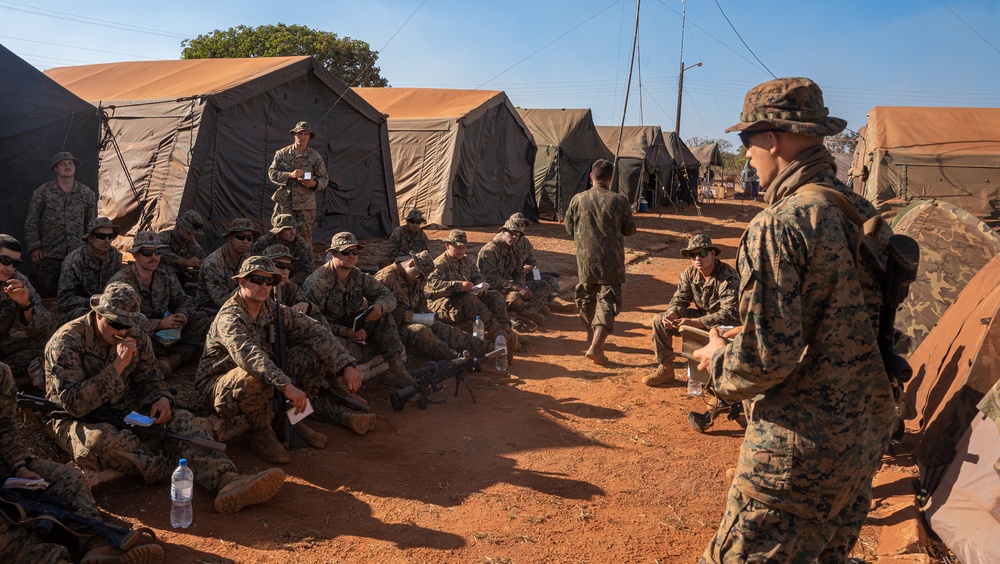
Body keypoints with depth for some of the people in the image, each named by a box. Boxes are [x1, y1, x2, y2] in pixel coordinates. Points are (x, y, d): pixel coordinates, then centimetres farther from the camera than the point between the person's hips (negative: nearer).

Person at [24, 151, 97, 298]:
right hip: (49, 254, -2)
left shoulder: (87, 194, 5)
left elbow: (91, 223, 12)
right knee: (45, 291, 2)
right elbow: (31, 222, 2)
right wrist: (34, 248, -4)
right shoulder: (42, 192, -1)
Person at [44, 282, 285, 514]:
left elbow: (149, 378, 13)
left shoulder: (136, 337, -1)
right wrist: (117, 366, -30)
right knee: (102, 438, -40)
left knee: (180, 419, -21)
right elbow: (74, 403, -24)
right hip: (77, 419, -4)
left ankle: (226, 480, -42)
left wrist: (161, 399, -10)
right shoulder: (66, 342, -17)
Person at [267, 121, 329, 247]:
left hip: (306, 203, 0)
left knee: (305, 235, 2)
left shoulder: (315, 157, 4)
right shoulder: (282, 153, 5)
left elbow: (324, 178, 6)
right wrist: (290, 175, -15)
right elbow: (272, 173, 2)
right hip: (284, 200, 1)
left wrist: (314, 183, -16)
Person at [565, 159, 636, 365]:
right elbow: (629, 229, 3)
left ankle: (593, 338, 34)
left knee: (586, 298, 19)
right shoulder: (619, 201, -8)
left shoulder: (578, 200, -4)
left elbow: (569, 228, 7)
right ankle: (596, 346, -12)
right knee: (608, 301, 1)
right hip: (611, 261, -2)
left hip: (585, 260, 2)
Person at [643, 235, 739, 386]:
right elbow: (679, 299, 1)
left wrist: (693, 322, -39)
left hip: (726, 322, -6)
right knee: (659, 320, -5)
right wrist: (671, 315, -25)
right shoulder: (689, 274, -7)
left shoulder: (728, 276, -27)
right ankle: (665, 369, 6)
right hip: (703, 315, 7)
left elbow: (730, 313, -34)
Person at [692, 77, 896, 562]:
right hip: (868, 433, 9)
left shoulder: (778, 226, -22)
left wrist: (720, 361, -3)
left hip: (801, 447, -9)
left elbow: (768, 356, -24)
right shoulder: (864, 214, 5)